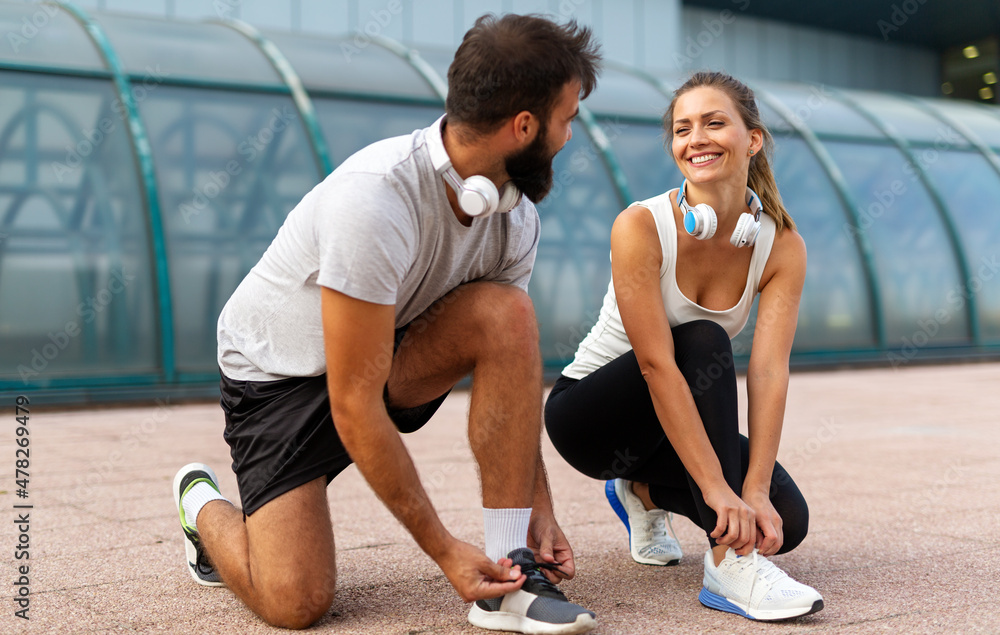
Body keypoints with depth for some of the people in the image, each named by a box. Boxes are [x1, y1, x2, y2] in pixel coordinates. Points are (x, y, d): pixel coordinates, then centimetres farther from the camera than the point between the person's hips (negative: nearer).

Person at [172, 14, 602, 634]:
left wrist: (539, 506, -7)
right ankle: (205, 504, 16)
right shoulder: (375, 200, -34)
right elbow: (353, 407, -31)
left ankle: (510, 571, -18)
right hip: (280, 373, -5)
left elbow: (515, 366, 1)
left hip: (392, 356, 6)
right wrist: (443, 549, -27)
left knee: (506, 314, -25)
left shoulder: (516, 216, -10)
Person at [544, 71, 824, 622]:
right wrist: (718, 489, -35)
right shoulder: (641, 226, -23)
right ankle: (729, 565, -33)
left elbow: (769, 372, -20)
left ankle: (647, 491, 12)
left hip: (674, 421, 4)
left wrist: (756, 490, -31)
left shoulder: (781, 246, -11)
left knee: (784, 521, -17)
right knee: (703, 341, -32)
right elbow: (656, 364, -30)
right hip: (588, 413, -4)